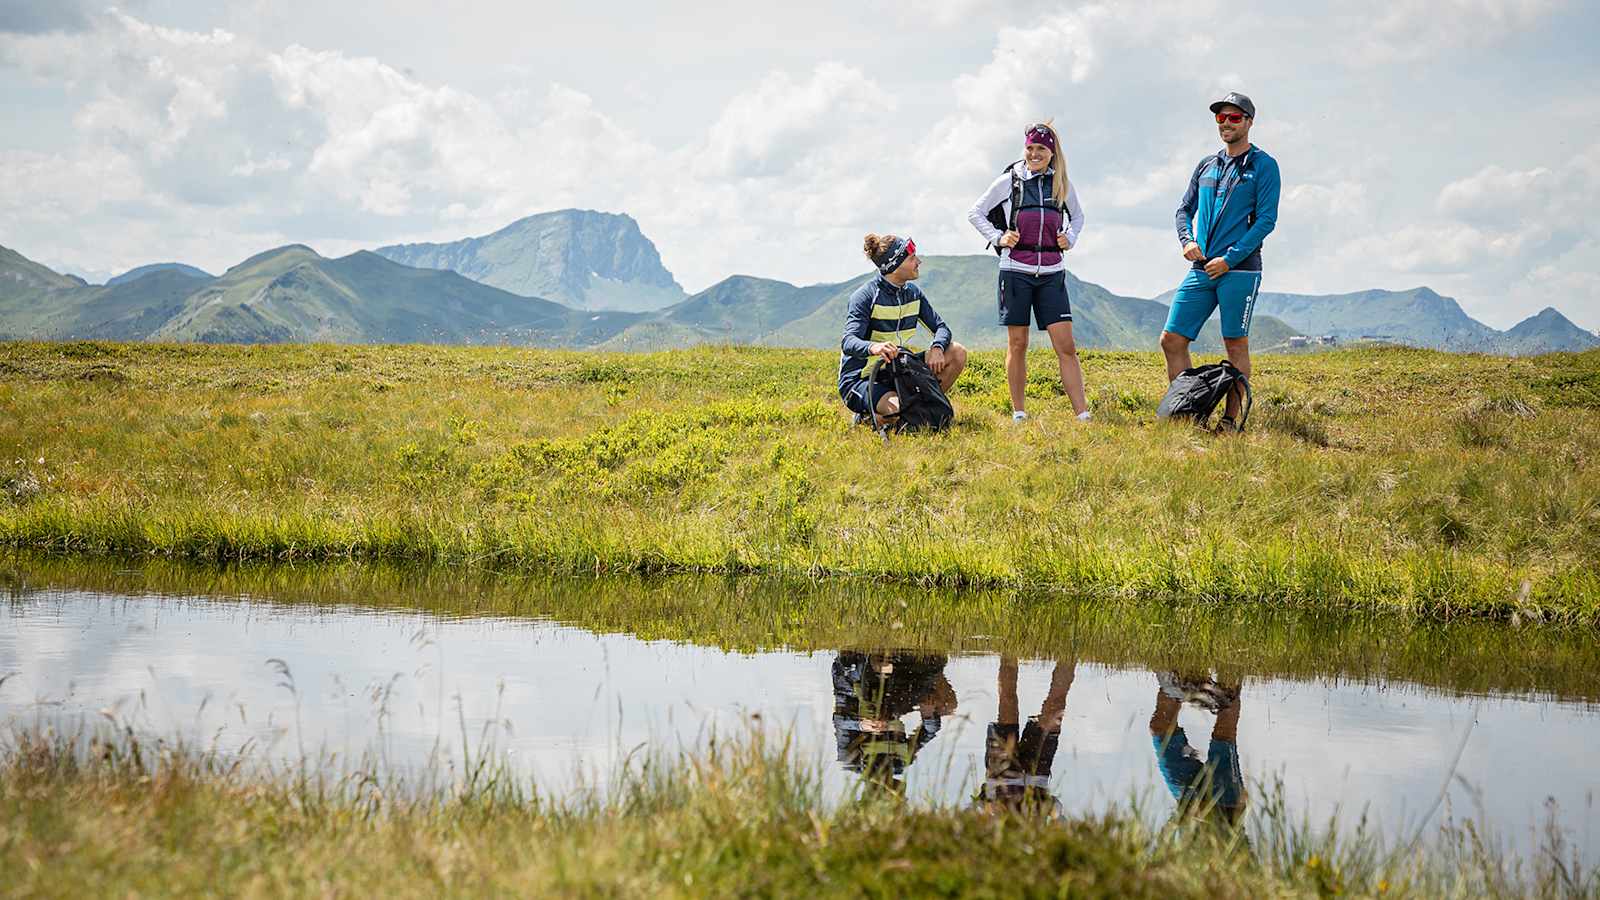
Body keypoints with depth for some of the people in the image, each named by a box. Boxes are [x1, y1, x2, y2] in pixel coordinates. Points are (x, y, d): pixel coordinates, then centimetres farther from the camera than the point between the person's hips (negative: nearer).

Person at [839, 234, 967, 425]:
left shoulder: (913, 293, 6)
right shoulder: (865, 296, -15)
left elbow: (940, 327, 6)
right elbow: (848, 342, -27)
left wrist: (936, 348, -19)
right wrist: (873, 348, -52)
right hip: (860, 380, -7)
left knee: (957, 353, -5)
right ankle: (868, 415, -2)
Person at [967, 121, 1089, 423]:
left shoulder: (1063, 184, 8)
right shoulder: (1009, 181, 1)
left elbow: (1077, 216, 27)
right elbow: (975, 212, 11)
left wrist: (1070, 238, 8)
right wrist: (997, 238, -1)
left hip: (1051, 273, 1)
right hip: (1016, 270, -1)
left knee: (1066, 345, -5)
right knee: (1017, 343, 2)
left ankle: (1083, 416, -8)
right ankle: (1018, 414, 12)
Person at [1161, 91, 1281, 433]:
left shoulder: (1263, 165, -1)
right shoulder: (1206, 166, 17)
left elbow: (1267, 219, -8)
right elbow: (1185, 209, 22)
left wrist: (1229, 259, -14)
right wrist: (1187, 240, 0)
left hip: (1240, 269, -6)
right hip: (1201, 270, 6)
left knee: (1236, 344, -1)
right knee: (1172, 341, 0)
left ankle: (1230, 420, 5)